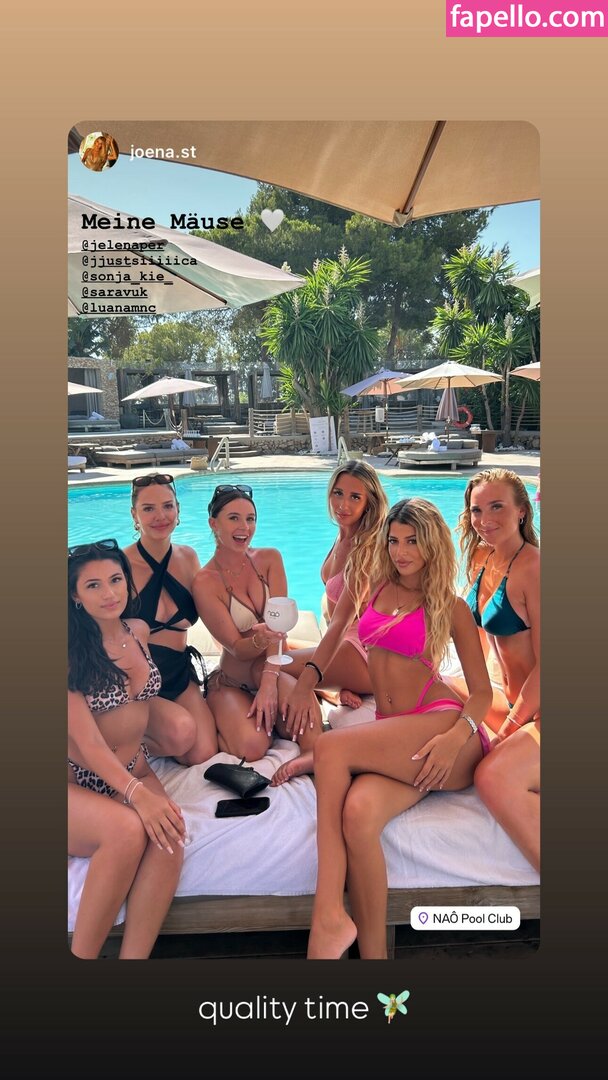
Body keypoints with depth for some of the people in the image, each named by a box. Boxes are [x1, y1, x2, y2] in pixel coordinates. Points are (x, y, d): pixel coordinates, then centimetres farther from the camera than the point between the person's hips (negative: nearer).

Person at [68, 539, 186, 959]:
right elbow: (88, 741, -18)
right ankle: (81, 956, -16)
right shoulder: (71, 652, -13)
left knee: (168, 838, -27)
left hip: (135, 769, 5)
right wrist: (137, 793, -30)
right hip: (79, 781, -4)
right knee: (128, 830, -35)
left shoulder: (139, 631, 4)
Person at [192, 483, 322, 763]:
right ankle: (216, 725, 3)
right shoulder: (205, 582, -12)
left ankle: (273, 718, 3)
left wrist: (269, 681, -26)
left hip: (273, 669, 2)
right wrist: (261, 639, -38)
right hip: (232, 683, -2)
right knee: (252, 747, -29)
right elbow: (236, 648, -13)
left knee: (310, 729, -29)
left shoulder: (269, 558, -2)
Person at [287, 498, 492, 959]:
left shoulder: (451, 607, 8)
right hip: (392, 737, 3)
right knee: (357, 812, -31)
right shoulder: (374, 588, 17)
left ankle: (329, 916, -27)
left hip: (439, 728, -3)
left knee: (332, 746, -29)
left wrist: (457, 736, -15)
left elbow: (483, 691, 5)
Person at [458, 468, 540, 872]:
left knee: (493, 777, -32)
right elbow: (482, 628, 16)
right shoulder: (481, 558, 6)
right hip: (513, 696, 10)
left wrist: (508, 730, -16)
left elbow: (546, 665, -20)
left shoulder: (532, 567, -19)